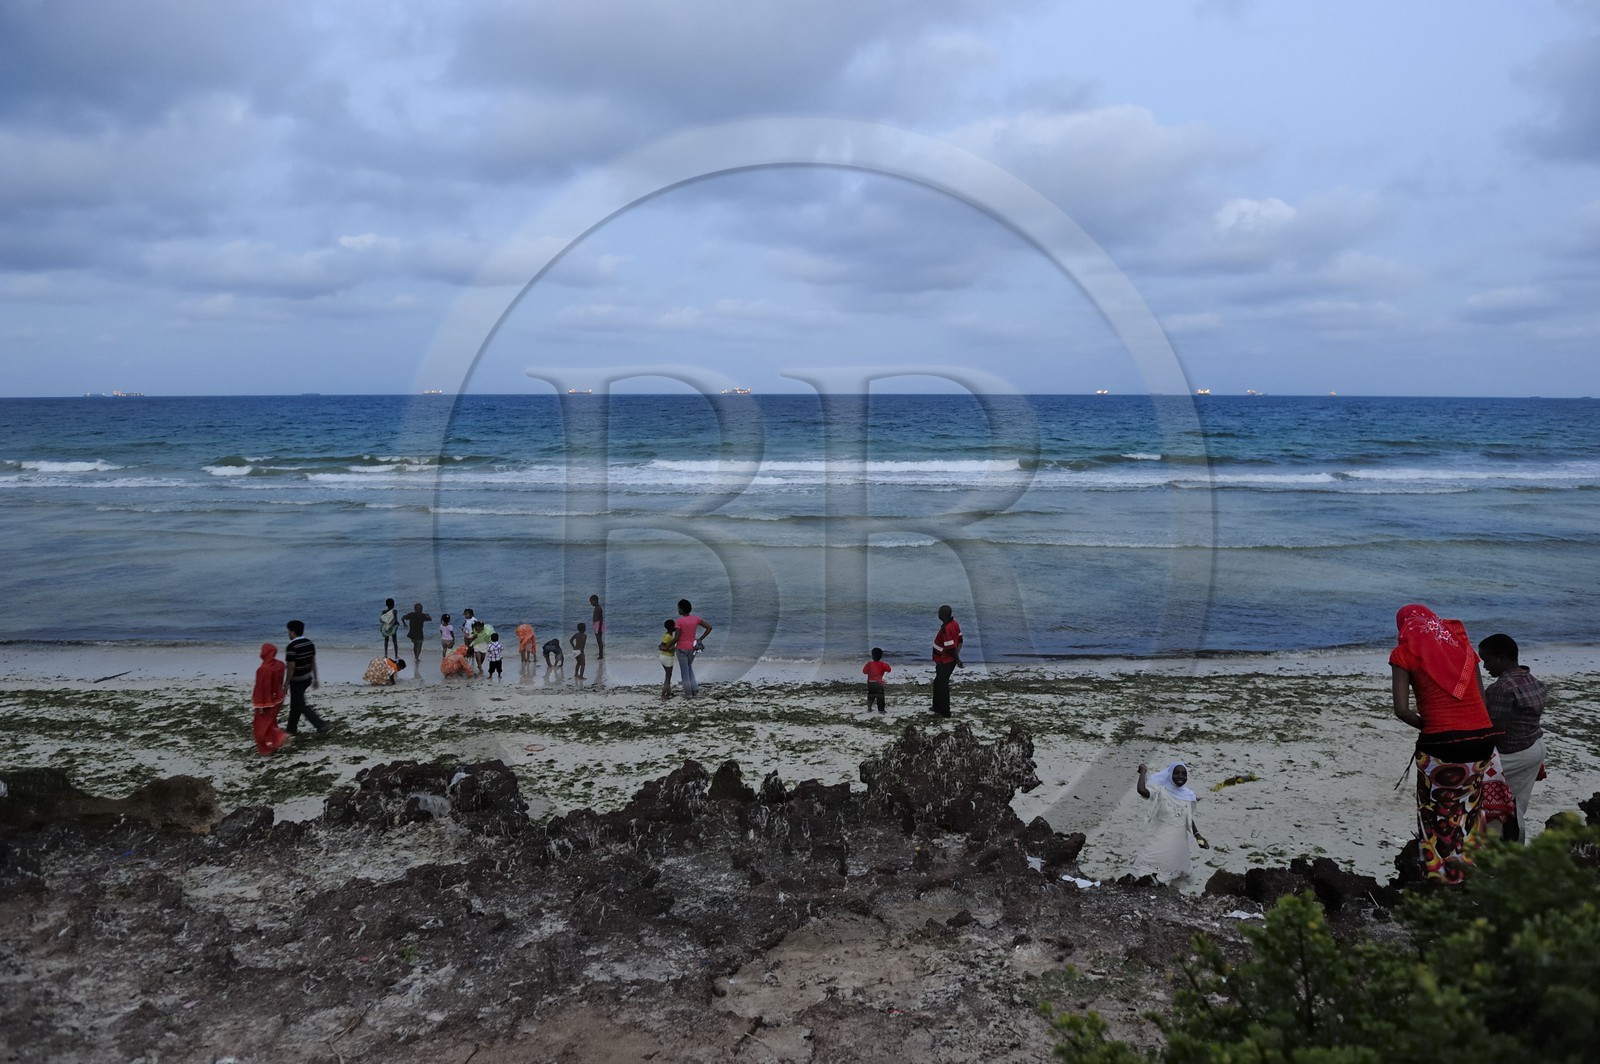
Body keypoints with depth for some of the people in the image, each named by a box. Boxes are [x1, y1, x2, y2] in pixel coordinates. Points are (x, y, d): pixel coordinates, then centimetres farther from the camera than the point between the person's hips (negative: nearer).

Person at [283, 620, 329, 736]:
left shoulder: (291, 647, -21)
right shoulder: (310, 643, 2)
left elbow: (291, 667, -21)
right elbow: (313, 662, 9)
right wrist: (315, 678, 16)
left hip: (297, 680, -8)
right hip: (307, 678, 8)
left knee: (301, 706, 0)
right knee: (295, 703, 20)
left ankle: (321, 725, -10)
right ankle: (292, 728, 30)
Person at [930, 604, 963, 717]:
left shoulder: (946, 629, -28)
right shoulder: (954, 624, 3)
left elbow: (951, 648, -26)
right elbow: (960, 639, 10)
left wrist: (957, 660, -14)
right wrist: (957, 655, 6)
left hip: (945, 662, -10)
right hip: (949, 660, 10)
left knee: (941, 685, 0)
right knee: (938, 683, 22)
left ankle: (944, 712, 9)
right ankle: (938, 707, 36)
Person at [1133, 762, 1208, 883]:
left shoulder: (1188, 795, 3)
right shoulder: (1161, 791, -11)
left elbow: (1189, 819, 15)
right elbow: (1142, 790, -30)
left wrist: (1197, 835, 3)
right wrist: (1143, 771, -17)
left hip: (1179, 841, 5)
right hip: (1161, 839, -5)